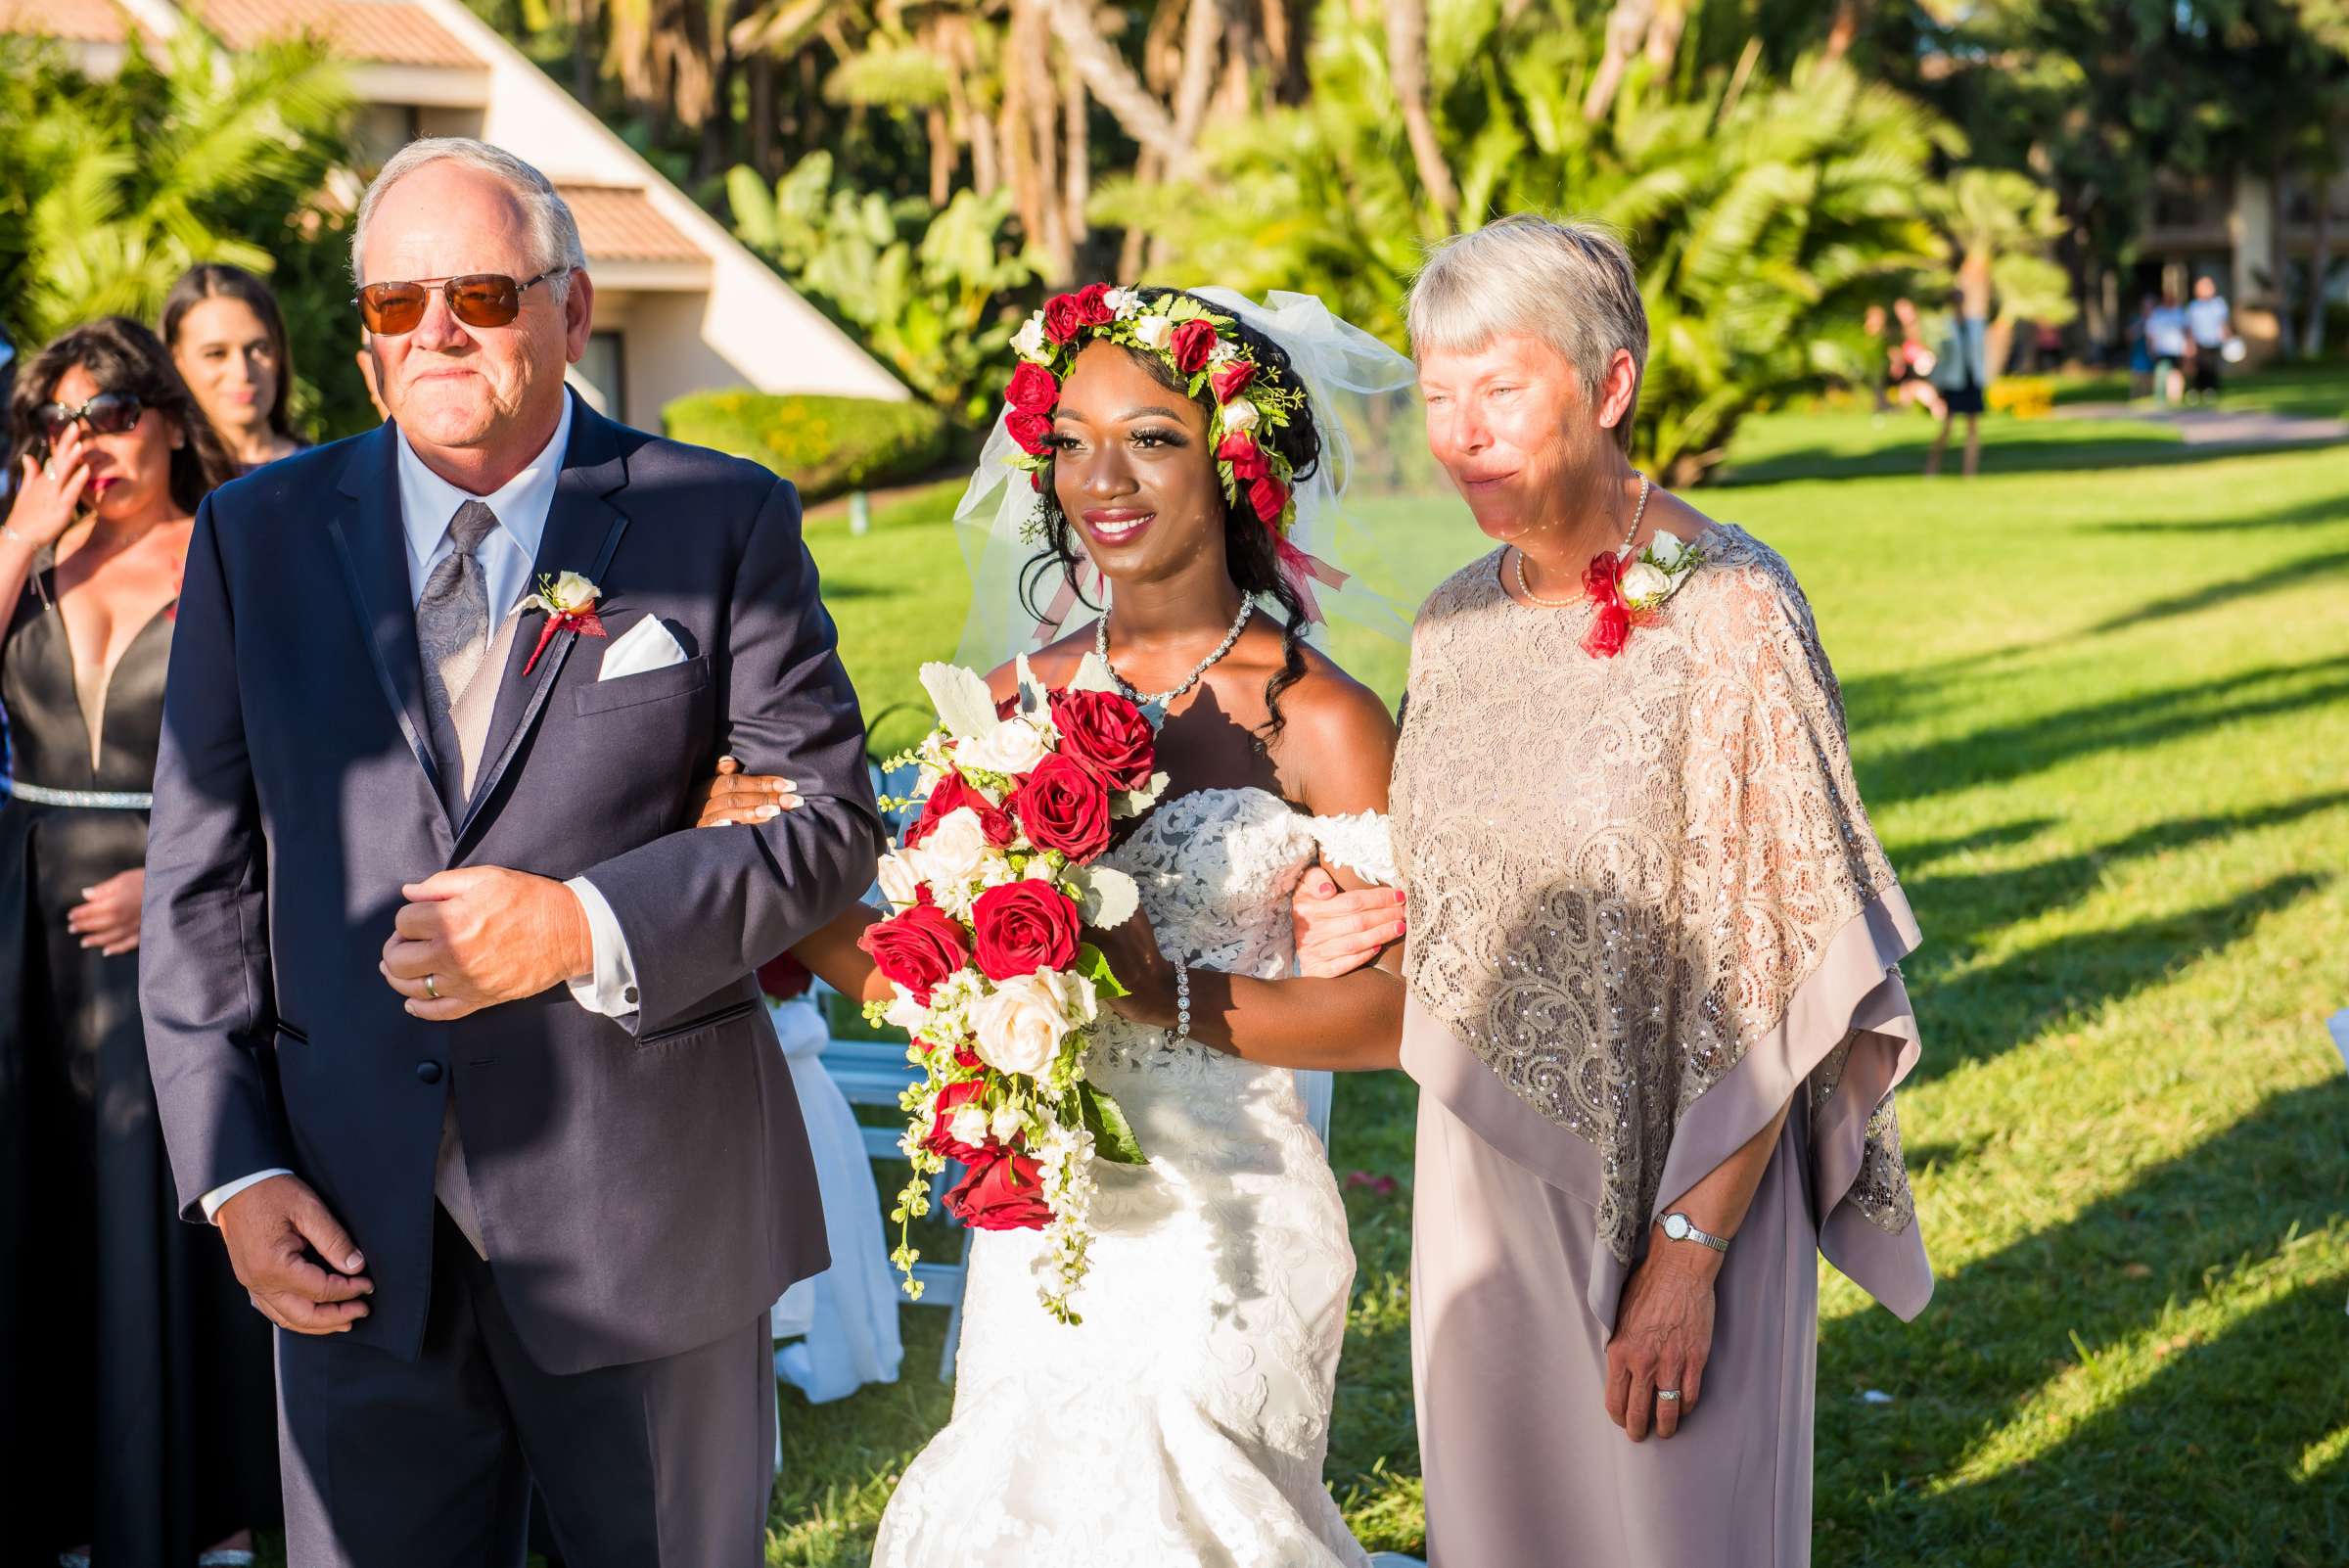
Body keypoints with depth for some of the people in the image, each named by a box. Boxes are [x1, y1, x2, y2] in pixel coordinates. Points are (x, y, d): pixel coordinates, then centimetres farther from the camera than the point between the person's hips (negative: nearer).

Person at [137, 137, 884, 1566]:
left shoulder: (725, 523, -1)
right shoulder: (257, 538, 5)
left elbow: (834, 815, -3)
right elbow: (202, 880, 6)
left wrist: (587, 929, -18)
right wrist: (235, 1172, -2)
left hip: (650, 1220, -1)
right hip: (356, 1232, 2)